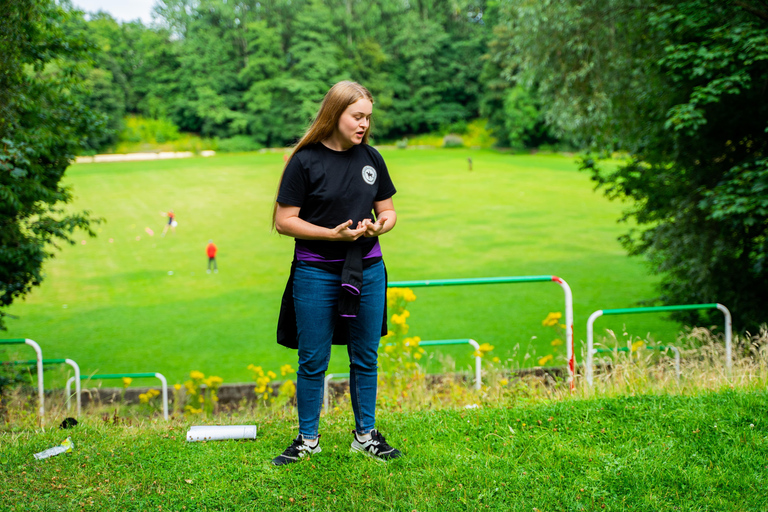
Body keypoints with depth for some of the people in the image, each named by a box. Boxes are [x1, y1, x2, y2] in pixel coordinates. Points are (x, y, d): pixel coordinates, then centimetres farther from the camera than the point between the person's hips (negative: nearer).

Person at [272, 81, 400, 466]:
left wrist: (380, 225, -9)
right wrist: (333, 234, -18)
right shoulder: (305, 161, -7)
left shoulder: (370, 158, 6)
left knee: (366, 357, 10)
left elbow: (387, 210, 14)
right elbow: (283, 221, -8)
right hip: (316, 273, -4)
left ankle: (365, 434, 24)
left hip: (367, 270, 4)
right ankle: (308, 439, 19)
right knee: (313, 361, 4)